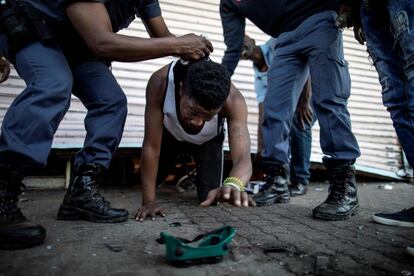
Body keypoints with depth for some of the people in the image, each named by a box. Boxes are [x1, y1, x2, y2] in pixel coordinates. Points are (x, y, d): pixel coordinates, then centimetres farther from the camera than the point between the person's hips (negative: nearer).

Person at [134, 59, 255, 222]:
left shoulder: (233, 100, -41)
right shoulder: (160, 82, -41)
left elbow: (243, 157, -50)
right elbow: (151, 146, -35)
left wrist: (233, 184, -74)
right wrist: (148, 201, -36)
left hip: (208, 140, 0)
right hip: (170, 134, 1)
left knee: (209, 197, -5)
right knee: (147, 182, 8)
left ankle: (197, 173, 31)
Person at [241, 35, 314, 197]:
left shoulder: (276, 45, -20)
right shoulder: (259, 77, -4)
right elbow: (263, 115, -8)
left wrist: (305, 101, -29)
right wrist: (260, 149, -14)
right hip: (294, 95, 7)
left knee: (299, 124, -24)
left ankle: (301, 181, -12)